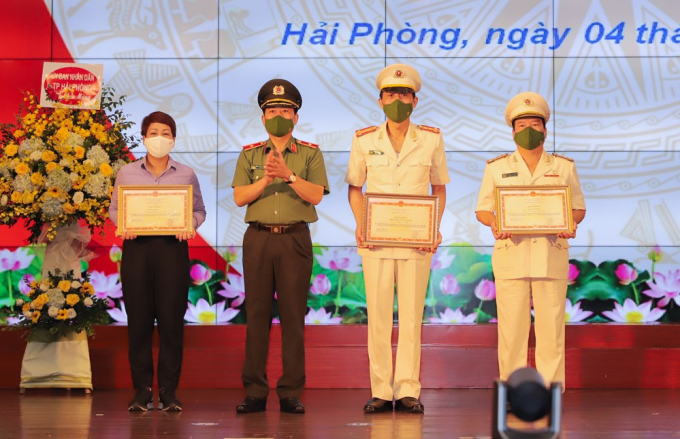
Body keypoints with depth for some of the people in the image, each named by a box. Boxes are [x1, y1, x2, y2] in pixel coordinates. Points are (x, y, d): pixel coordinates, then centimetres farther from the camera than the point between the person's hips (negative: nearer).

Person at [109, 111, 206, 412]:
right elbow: (114, 208, 13)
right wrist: (123, 224, -7)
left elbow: (199, 210, 11)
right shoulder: (127, 173, 9)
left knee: (171, 319, -2)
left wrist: (190, 225, -10)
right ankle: (142, 389, 7)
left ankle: (169, 390, 4)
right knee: (138, 320, 0)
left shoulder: (186, 175, 8)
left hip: (173, 248, 0)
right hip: (137, 247, 1)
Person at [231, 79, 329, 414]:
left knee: (293, 316, -2)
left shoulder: (310, 154, 8)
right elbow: (240, 197, 2)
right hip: (258, 238, 1)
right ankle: (254, 392, 4)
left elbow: (316, 195, -4)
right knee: (257, 314, 0)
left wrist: (288, 174, -16)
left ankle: (291, 393, 3)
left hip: (295, 239, -1)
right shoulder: (249, 154, 12)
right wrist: (267, 179, -12)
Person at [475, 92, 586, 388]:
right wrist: (494, 224, -11)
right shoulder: (496, 168, 11)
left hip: (552, 255, 0)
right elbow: (482, 210, 11)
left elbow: (578, 208, 14)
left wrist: (570, 224, -8)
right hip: (511, 255, 0)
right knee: (512, 328, -3)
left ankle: (551, 392, 4)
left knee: (551, 327, -2)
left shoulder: (564, 167, 12)